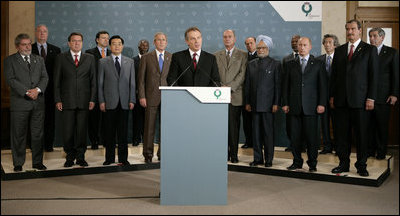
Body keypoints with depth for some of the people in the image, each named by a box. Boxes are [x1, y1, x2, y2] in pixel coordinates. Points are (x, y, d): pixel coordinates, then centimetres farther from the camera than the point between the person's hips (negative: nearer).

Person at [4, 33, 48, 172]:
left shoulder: (39, 59, 17)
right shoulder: (10, 60, 4)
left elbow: (45, 77, 8)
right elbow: (10, 79, -7)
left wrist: (37, 90, -11)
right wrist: (27, 92, -15)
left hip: (38, 103, 3)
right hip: (19, 103, -3)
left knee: (38, 134, 6)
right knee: (18, 135, 2)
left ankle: (37, 162, 16)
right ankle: (18, 163, 12)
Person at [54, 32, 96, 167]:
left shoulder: (90, 58, 11)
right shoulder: (61, 58, 7)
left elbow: (93, 80, 8)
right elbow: (57, 81, 5)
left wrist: (92, 99, 0)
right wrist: (57, 100, -3)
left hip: (84, 101, 1)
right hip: (67, 101, -1)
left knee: (82, 131, 3)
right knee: (67, 131, 0)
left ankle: (80, 157, 15)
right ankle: (70, 157, 15)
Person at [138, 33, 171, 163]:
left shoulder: (172, 58, 9)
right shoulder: (146, 57, 6)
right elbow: (141, 78, 3)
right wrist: (142, 96, -5)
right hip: (151, 97, -1)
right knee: (149, 127, 2)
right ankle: (148, 154, 12)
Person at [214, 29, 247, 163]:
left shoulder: (243, 55, 7)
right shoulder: (216, 55, 15)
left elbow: (242, 74, -3)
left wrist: (230, 87, -12)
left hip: (235, 96, -2)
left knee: (234, 126, -3)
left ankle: (234, 155, 6)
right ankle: (224, 153, 10)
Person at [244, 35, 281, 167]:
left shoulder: (275, 64, 2)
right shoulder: (251, 64, 13)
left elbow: (278, 85, -2)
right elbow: (247, 85, 12)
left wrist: (276, 103, -8)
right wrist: (247, 102, 6)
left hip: (268, 104, -4)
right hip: (255, 104, 4)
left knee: (268, 132, 0)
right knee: (256, 131, 7)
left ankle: (268, 159, 8)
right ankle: (257, 158, 15)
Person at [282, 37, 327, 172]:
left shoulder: (318, 64, 8)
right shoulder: (290, 64, 13)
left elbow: (323, 85, 3)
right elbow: (285, 85, 10)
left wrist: (322, 104, -5)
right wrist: (285, 103, 2)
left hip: (311, 107, -2)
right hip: (294, 106, 2)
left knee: (311, 136, -1)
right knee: (294, 136, 4)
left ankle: (312, 163, 12)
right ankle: (297, 162, 16)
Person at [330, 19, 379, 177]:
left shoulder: (370, 50, 3)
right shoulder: (339, 50, 14)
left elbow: (373, 75, -2)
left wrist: (371, 98, -8)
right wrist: (332, 96, 8)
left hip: (360, 99, -3)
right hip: (341, 100, 3)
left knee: (361, 134, 3)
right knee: (341, 134, 6)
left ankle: (361, 165, 14)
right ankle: (344, 164, 16)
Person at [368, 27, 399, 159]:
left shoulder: (392, 53, 3)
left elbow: (396, 75, 1)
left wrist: (394, 94, -6)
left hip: (383, 97, -2)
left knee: (382, 125, 4)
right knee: (370, 125, 6)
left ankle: (381, 152, 13)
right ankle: (370, 150, 16)